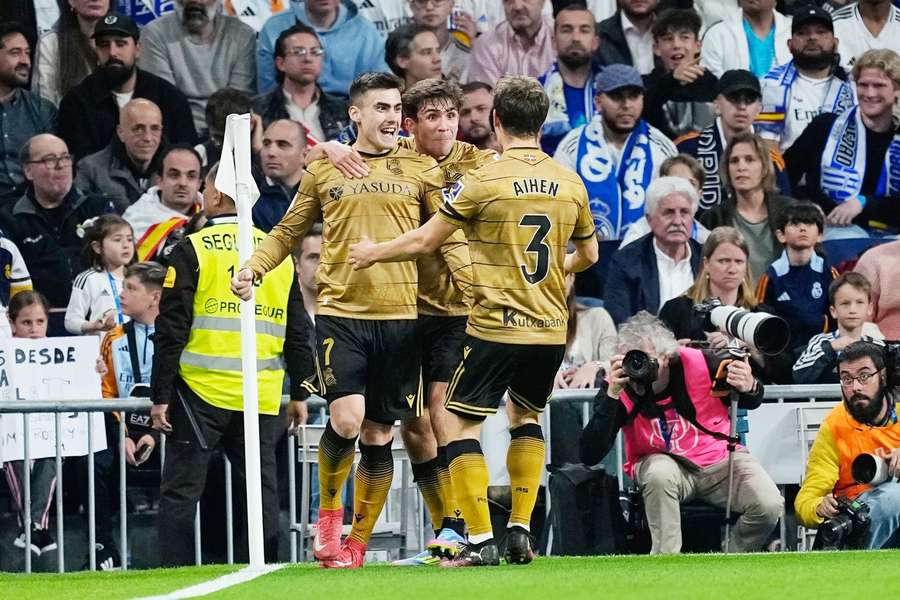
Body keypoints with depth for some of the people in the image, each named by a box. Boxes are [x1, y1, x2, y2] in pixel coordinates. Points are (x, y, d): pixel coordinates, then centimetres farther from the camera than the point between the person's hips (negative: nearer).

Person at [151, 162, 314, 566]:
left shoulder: (192, 252, -4)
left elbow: (171, 331, -6)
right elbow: (297, 331, 12)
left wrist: (160, 396, -3)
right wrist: (300, 392, 19)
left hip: (201, 392, -4)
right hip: (262, 398, 4)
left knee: (181, 491, 2)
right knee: (259, 491, 7)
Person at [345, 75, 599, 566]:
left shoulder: (483, 181, -10)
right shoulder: (570, 184, 5)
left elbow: (424, 241, -3)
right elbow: (587, 254, 20)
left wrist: (373, 253, 15)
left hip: (495, 327, -5)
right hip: (550, 328, 5)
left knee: (459, 422, 3)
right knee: (526, 415, 25)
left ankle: (481, 541, -6)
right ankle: (520, 531, 16)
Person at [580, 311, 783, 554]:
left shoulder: (700, 363, -18)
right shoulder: (619, 385, -18)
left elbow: (751, 402, 0)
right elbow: (590, 456, -25)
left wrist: (749, 388, -28)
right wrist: (611, 396, -34)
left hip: (720, 457, 1)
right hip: (662, 461, -1)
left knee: (769, 506, -22)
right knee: (660, 475, -37)